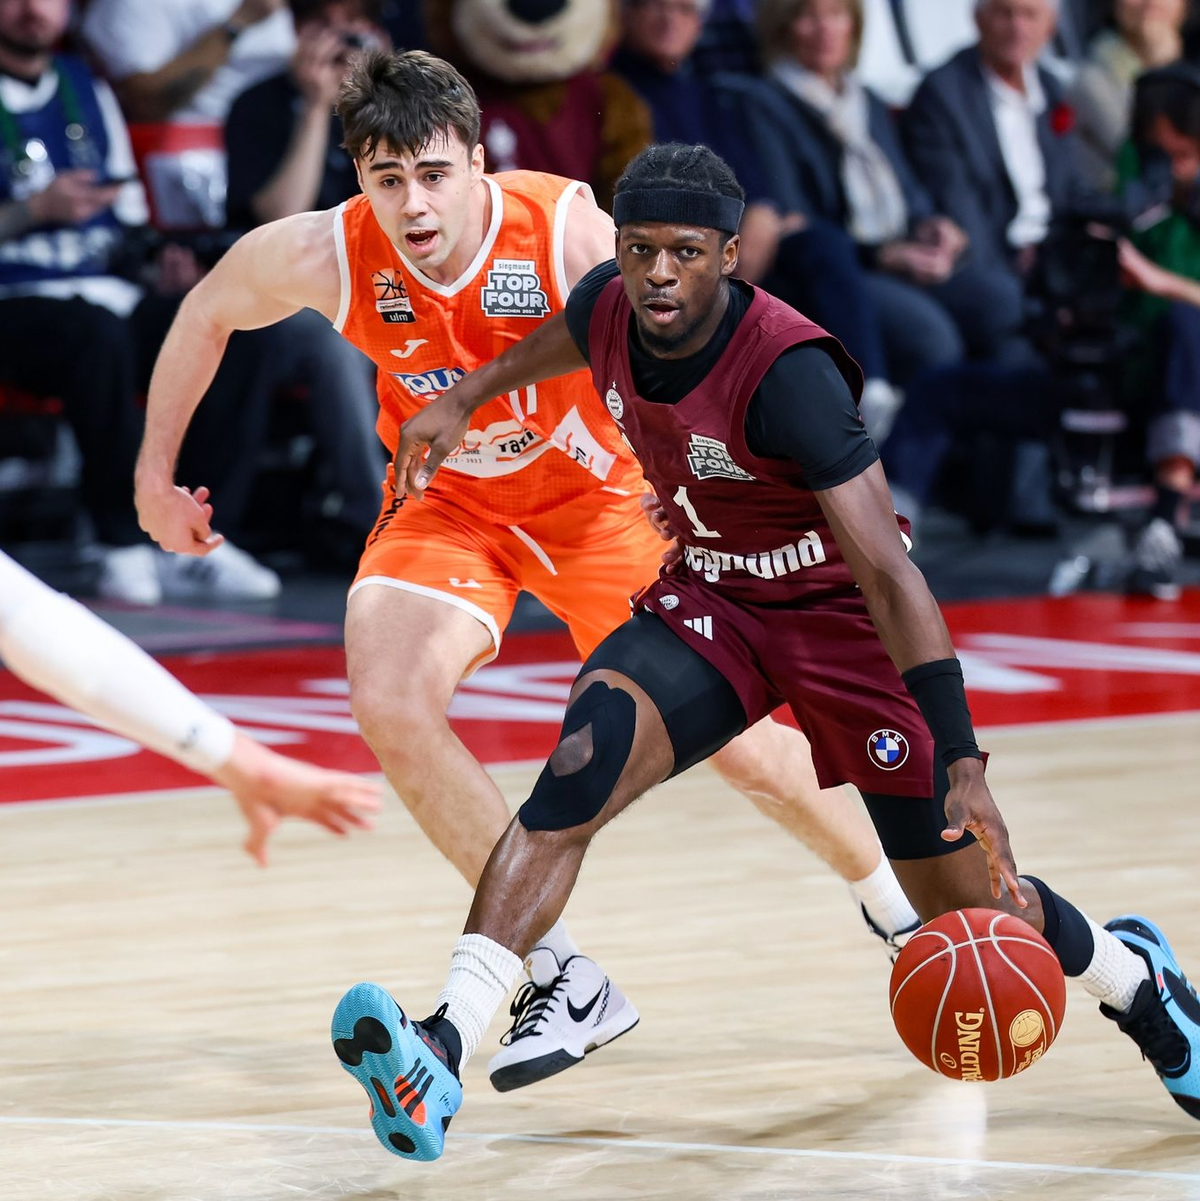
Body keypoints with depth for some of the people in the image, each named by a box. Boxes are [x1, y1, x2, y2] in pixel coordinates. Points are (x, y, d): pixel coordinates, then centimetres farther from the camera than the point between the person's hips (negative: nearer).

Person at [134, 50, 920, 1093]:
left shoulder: (567, 233, -31)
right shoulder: (326, 256, -24)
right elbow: (208, 314, -3)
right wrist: (155, 476, 4)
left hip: (599, 495, -2)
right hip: (450, 504, 2)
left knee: (735, 741, 1)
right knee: (391, 703, -25)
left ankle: (896, 900, 33)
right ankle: (563, 978, -13)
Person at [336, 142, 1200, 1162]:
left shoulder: (786, 371, -33)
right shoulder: (611, 308, -14)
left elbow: (889, 572, -36)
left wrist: (962, 764, -42)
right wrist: (467, 399, 25)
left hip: (842, 612, -5)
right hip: (714, 600, 5)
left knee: (966, 903, 2)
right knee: (580, 769, -24)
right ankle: (441, 1053, -33)